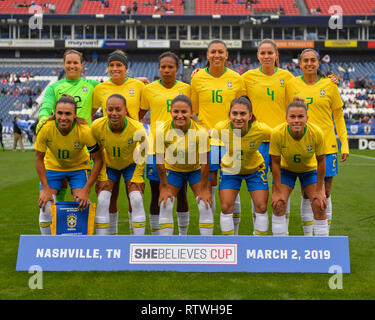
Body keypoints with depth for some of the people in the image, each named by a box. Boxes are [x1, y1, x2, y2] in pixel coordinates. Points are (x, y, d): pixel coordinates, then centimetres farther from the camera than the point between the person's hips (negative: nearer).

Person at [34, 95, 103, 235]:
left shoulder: (84, 131, -31)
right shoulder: (46, 129, -28)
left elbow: (98, 160, -19)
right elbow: (39, 158, -14)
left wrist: (86, 190, -23)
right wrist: (45, 188, -19)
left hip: (78, 167, -1)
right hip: (52, 167, 1)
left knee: (81, 205, -16)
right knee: (46, 207, -13)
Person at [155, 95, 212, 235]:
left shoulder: (201, 131, -29)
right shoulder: (162, 131, -25)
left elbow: (204, 161, -20)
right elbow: (159, 160, -15)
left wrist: (204, 188, -14)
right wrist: (164, 186, -11)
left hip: (196, 169, -1)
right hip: (172, 169, 1)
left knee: (205, 206, -9)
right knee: (165, 206, -7)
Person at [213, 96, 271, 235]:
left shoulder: (261, 129, -32)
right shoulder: (221, 128, -30)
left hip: (255, 169, 0)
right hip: (230, 169, 0)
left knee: (261, 207, -3)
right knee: (226, 208, -5)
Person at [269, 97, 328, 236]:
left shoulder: (316, 133, -31)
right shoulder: (277, 133, -32)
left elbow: (321, 161, -16)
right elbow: (275, 163, -19)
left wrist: (319, 190, -11)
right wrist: (277, 191, -15)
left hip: (310, 169, 0)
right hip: (286, 169, 0)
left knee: (319, 206, -10)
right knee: (278, 205, -13)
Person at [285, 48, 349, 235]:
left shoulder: (329, 85, 3)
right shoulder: (291, 85, 4)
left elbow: (338, 116, 9)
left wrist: (344, 144, 5)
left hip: (327, 146, 0)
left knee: (325, 192, 3)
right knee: (306, 193, 3)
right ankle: (307, 235, 13)